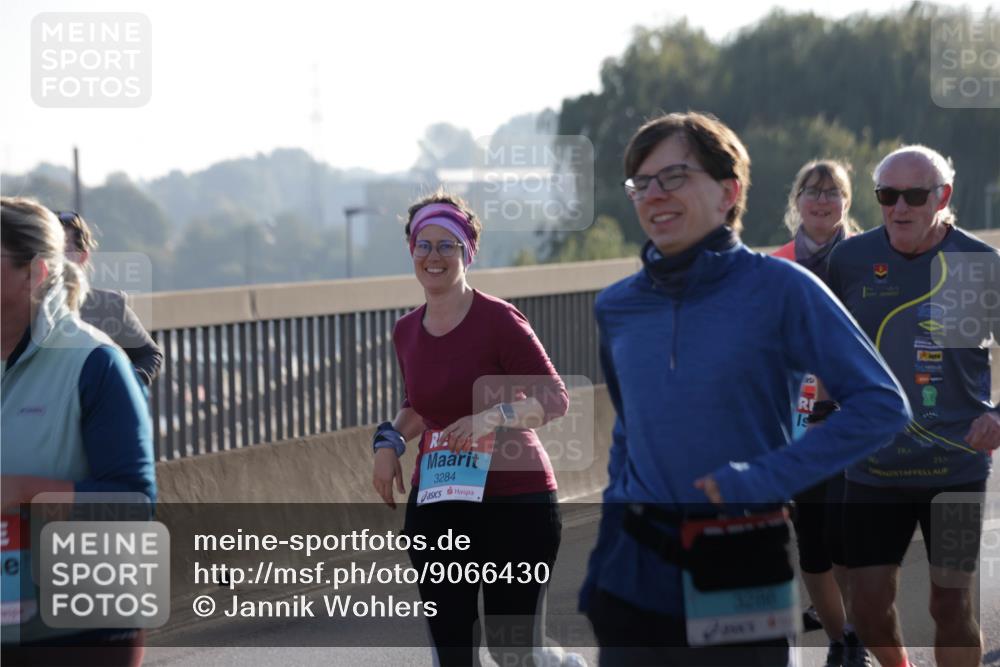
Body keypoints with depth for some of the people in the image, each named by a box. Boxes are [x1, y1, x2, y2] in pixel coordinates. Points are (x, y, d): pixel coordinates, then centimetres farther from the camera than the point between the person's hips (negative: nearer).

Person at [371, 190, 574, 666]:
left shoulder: (498, 320, -12)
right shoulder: (406, 332, 7)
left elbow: (555, 399, -12)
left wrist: (491, 416, -27)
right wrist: (390, 440, 4)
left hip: (515, 504, -5)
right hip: (437, 506, 5)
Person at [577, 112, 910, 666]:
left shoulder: (779, 288, -8)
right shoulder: (617, 309, 6)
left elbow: (882, 404, -11)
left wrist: (770, 477, -18)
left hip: (741, 577, -4)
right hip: (634, 578, 4)